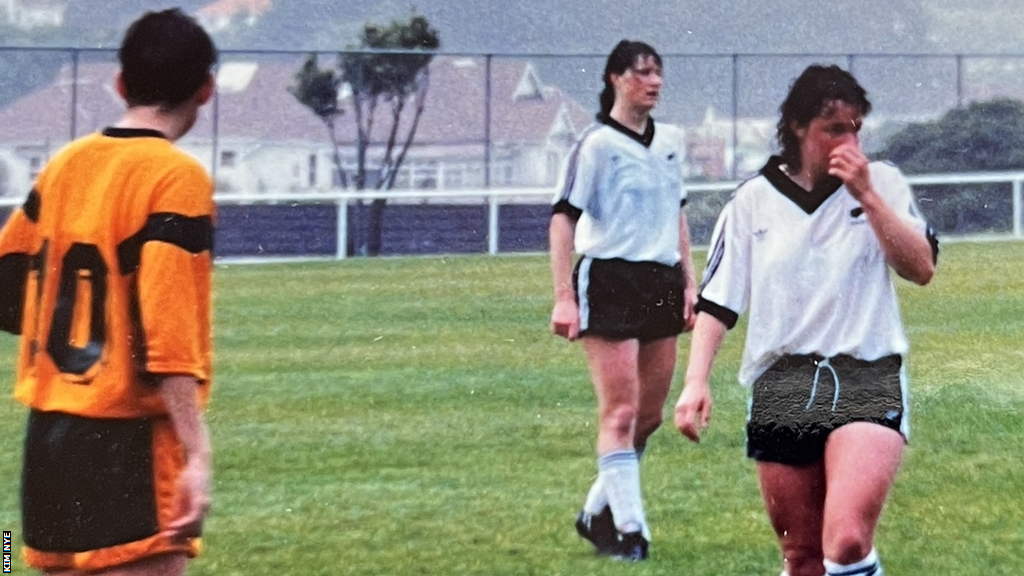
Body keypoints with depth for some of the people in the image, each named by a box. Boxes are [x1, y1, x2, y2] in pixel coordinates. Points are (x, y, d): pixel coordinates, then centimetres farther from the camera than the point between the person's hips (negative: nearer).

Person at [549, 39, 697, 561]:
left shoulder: (670, 142, 12)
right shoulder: (598, 144, -9)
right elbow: (563, 217, -12)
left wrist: (689, 282, 15)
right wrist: (563, 298, -19)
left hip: (661, 284, 7)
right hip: (609, 283, -7)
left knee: (650, 416, 9)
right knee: (621, 411, -7)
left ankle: (597, 513, 23)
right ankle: (629, 530, -4)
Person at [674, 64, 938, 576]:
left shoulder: (881, 183, 5)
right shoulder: (752, 201, 8)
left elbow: (921, 268, -6)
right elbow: (716, 301, 9)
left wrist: (867, 197, -12)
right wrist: (695, 381, -3)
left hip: (867, 380, -2)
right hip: (782, 386, 2)